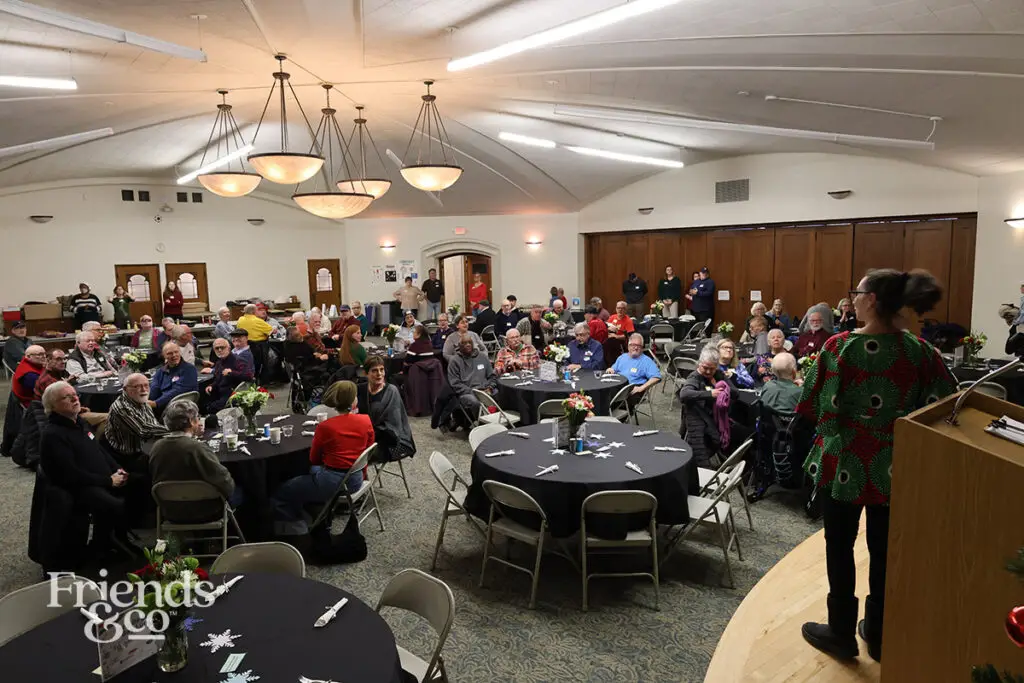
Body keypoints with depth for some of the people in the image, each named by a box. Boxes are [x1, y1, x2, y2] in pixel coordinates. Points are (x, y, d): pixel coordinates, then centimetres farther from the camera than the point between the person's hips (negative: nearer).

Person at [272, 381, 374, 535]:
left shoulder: (325, 427, -16)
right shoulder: (366, 420, -6)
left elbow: (313, 459, 0)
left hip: (331, 482, -7)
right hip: (356, 480, 7)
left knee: (279, 496, 7)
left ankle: (299, 532, 7)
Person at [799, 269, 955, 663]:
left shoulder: (839, 346, -18)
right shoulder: (921, 351, -7)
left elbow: (812, 406, -13)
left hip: (844, 462, -4)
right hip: (895, 466, 4)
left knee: (840, 547, 13)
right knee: (885, 550, 17)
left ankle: (841, 633, 26)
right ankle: (879, 634, 33)